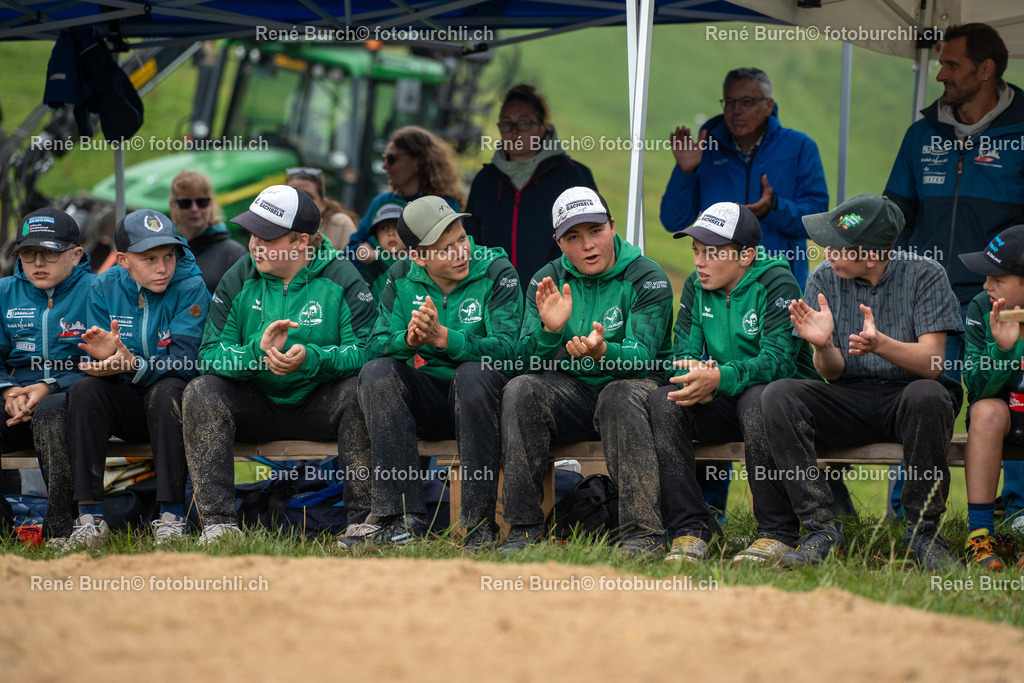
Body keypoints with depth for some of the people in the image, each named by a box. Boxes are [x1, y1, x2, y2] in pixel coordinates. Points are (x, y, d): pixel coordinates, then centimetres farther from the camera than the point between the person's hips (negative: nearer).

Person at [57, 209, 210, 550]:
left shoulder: (191, 288, -11)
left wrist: (132, 365, -38)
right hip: (127, 406, 3)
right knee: (84, 389, -26)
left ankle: (171, 514, -32)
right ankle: (90, 517, -29)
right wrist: (105, 357, -31)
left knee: (168, 389, -36)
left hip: (170, 405, -3)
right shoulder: (105, 288, 0)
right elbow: (96, 359, -5)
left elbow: (183, 362, -20)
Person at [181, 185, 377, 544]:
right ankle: (217, 521, -30)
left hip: (318, 405, -2)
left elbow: (366, 352, -17)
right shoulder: (238, 279, 2)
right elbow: (210, 355, -7)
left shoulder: (341, 278, -6)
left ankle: (364, 518, -28)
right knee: (201, 391, -24)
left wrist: (311, 359, -34)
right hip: (257, 405, 2)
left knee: (357, 392, -32)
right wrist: (257, 351, -27)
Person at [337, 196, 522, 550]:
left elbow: (506, 349, -19)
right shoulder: (402, 278, 4)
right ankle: (404, 518, -32)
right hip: (425, 401, 3)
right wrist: (408, 339, -29)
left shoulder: (496, 272, -7)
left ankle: (481, 521, -32)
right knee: (376, 373, -24)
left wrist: (443, 337, -34)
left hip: (479, 399, -3)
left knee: (474, 374, -35)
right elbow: (375, 347, -6)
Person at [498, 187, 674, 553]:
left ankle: (643, 530, -41)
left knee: (619, 398, -37)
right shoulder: (546, 281, 3)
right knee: (520, 390, -26)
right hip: (571, 392, 3)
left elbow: (641, 358, -18)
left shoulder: (647, 279, -6)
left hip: (633, 383, -3)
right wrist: (549, 330, -27)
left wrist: (602, 352, -41)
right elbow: (528, 361, -5)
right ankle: (523, 528, -24)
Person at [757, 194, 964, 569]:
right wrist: (823, 346, -26)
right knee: (778, 396, -24)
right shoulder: (824, 279, 0)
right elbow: (833, 372, -2)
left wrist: (880, 344, -36)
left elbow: (931, 363, -17)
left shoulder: (924, 275, -8)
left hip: (906, 395, -3)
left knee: (927, 395, -38)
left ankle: (923, 532, -24)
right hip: (850, 399, 3)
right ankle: (821, 528, -27)